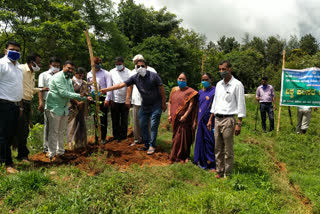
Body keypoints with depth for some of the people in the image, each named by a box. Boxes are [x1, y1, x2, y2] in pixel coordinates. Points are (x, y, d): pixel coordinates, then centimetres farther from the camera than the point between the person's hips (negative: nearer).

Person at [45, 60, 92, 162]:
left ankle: (60, 152, 23)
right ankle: (52, 155, 4)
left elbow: (72, 93, 15)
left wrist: (85, 98, 2)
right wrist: (79, 95, -22)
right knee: (54, 132, -3)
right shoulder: (58, 77, -14)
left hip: (64, 109, 9)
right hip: (54, 108, -9)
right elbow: (63, 93, -22)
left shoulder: (69, 80, 15)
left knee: (61, 132, 13)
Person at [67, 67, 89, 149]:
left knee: (81, 124, 10)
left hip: (82, 108, 6)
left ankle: (81, 142, 20)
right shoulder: (71, 82, -5)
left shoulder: (84, 83, 13)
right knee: (73, 125, -2)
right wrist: (77, 102, -17)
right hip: (73, 108, -6)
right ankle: (72, 144, 6)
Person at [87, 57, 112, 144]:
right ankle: (96, 138, 16)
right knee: (95, 119, 8)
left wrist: (107, 99, -11)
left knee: (103, 119, -1)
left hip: (102, 98, -4)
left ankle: (103, 138, 7)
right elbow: (88, 87, 19)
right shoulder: (89, 74, 15)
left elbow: (109, 87, -5)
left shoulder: (105, 73, 0)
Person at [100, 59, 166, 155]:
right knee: (143, 125, 6)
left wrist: (164, 103, -7)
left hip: (156, 104, -5)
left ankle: (152, 146, 6)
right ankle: (146, 144, 20)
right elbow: (122, 84, -10)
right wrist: (106, 89, -16)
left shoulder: (154, 76, -14)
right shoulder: (135, 77, -5)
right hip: (144, 105, 5)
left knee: (153, 125, -4)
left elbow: (162, 89, -9)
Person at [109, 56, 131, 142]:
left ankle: (123, 137, 20)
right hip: (115, 100, 1)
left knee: (124, 120, 8)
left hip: (125, 100, -1)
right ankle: (116, 137, 19)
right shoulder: (112, 72, 4)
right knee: (115, 120, 7)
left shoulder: (128, 72, -2)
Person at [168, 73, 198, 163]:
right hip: (174, 118, 4)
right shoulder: (174, 90, 11)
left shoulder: (189, 91, -4)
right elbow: (170, 102, 12)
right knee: (176, 137, 11)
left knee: (183, 137, 1)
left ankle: (183, 156, 16)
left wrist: (185, 116, -17)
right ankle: (175, 156, 23)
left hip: (184, 119, -4)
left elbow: (191, 105, -10)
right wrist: (169, 114, 2)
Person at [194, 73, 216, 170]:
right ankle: (202, 162, 23)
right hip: (201, 120, 6)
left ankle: (212, 164, 7)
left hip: (210, 120, -6)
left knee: (210, 140, -2)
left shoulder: (214, 91, -6)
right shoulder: (200, 92, 14)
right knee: (201, 139, 10)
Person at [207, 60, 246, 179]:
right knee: (218, 148, 10)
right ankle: (219, 171, 22)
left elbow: (241, 105, -7)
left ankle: (227, 173, 11)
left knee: (228, 150, 0)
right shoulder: (219, 84, 14)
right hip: (217, 119, 6)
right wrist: (210, 119, 16)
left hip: (228, 119, -6)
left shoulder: (237, 85, -5)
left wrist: (239, 123, -12)